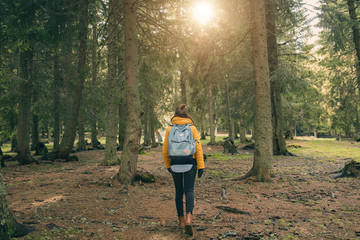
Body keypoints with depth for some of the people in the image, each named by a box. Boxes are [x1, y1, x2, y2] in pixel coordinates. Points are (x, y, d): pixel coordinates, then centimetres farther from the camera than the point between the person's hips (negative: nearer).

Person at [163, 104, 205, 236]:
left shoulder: (170, 129, 1)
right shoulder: (192, 128, -1)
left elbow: (165, 150, 3)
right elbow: (198, 147, -6)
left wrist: (168, 165, 15)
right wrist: (201, 166, -5)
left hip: (175, 163, 1)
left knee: (179, 192, 13)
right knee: (189, 190, 3)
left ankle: (181, 220, 21)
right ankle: (189, 217, -18)